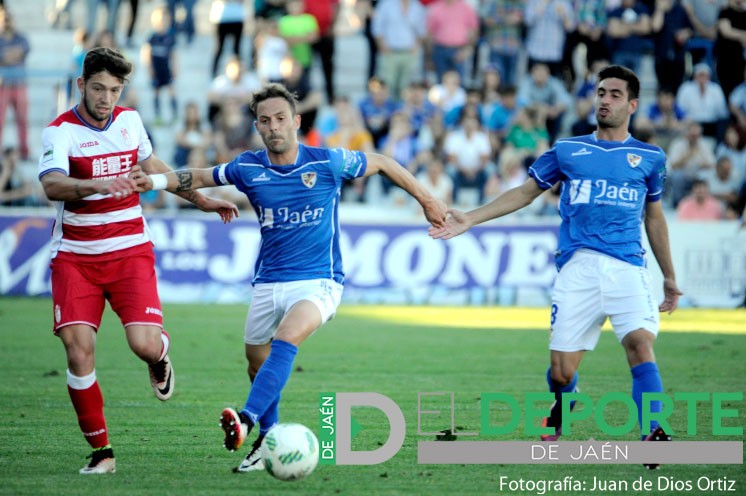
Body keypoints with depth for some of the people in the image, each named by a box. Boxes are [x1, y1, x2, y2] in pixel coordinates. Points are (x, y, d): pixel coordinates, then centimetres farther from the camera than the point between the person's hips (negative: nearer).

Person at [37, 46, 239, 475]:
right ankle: (101, 452, 1)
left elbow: (151, 165, 25)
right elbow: (52, 186, -30)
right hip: (75, 257, -2)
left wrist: (202, 201, 30)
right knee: (79, 350, -13)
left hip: (130, 251, 2)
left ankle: (160, 359, 23)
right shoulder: (61, 131, -11)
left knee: (144, 344, -17)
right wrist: (96, 185, -49)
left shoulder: (129, 120, 5)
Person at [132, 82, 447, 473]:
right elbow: (199, 177, 12)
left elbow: (381, 163, 6)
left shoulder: (328, 162, -9)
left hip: (318, 282, -5)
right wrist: (156, 181, -7)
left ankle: (247, 420, -46)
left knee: (286, 339, -31)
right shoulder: (248, 168, -1)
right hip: (268, 283, 5)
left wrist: (426, 200, 13)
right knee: (257, 363, 11)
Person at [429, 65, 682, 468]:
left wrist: (669, 277, 26)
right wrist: (469, 219, 10)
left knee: (640, 343, -26)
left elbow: (654, 217, 24)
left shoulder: (649, 157, 15)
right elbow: (525, 192, 18)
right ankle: (559, 411, 30)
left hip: (628, 267, 0)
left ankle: (652, 437, -31)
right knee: (562, 371, -5)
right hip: (577, 267, 0)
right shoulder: (568, 150, 14)